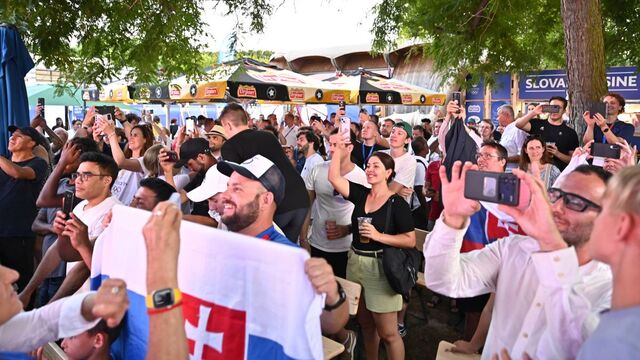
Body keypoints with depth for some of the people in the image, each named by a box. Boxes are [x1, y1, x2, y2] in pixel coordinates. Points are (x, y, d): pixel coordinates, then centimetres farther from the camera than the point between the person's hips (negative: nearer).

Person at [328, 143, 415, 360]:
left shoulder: (397, 203, -11)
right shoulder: (360, 194, 4)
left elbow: (410, 240, -13)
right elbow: (334, 177, -3)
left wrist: (379, 236, -21)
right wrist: (339, 149, -4)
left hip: (380, 268, -6)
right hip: (355, 263, 6)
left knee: (387, 332, 3)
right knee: (365, 323, 21)